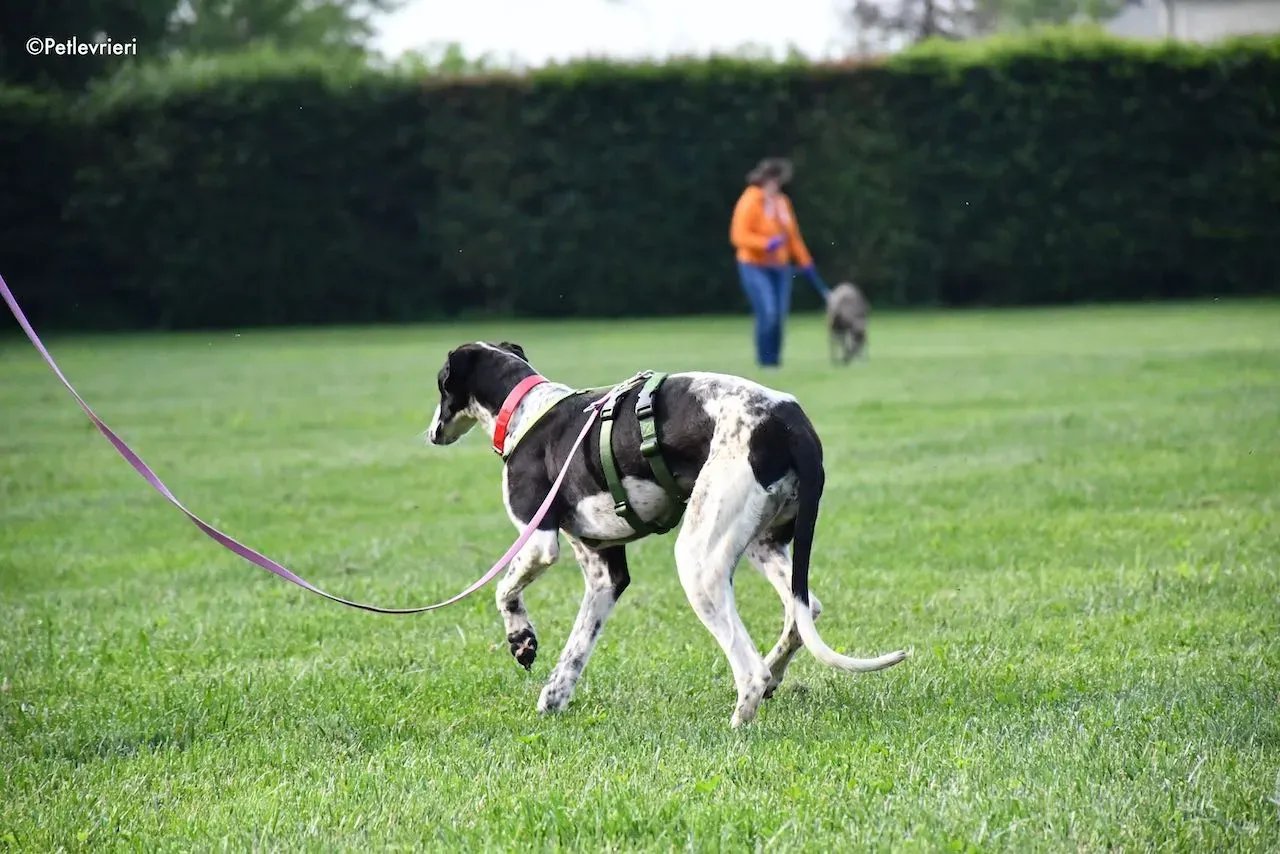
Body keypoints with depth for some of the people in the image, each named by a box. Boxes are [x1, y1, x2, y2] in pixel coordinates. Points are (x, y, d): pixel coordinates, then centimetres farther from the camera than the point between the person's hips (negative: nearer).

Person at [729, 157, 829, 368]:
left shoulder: (782, 202, 10)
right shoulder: (750, 201, -12)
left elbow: (793, 236, 18)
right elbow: (739, 236, -18)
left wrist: (806, 263, 18)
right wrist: (767, 244, -29)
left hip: (780, 267, 6)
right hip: (755, 267, -6)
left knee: (780, 315, 0)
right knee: (768, 313, -18)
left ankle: (775, 360, 7)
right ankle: (765, 361, -7)